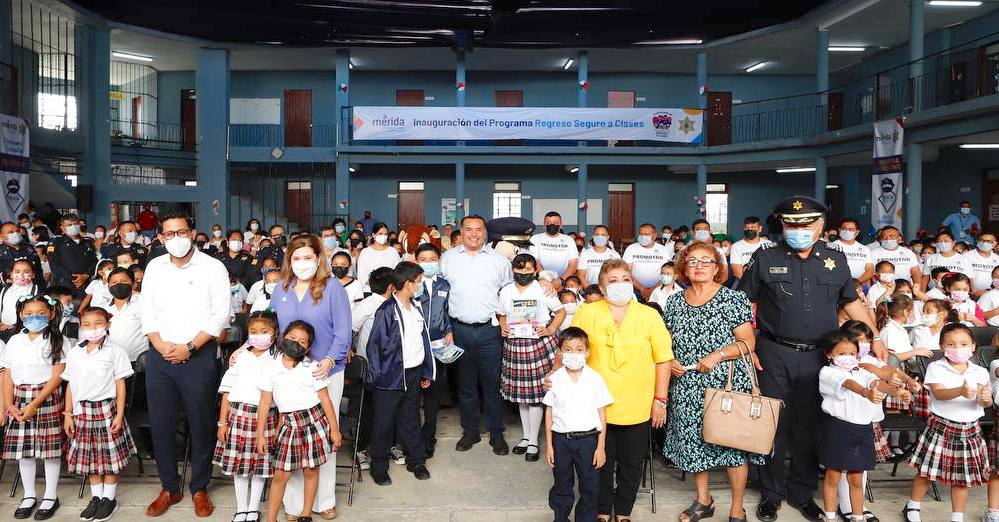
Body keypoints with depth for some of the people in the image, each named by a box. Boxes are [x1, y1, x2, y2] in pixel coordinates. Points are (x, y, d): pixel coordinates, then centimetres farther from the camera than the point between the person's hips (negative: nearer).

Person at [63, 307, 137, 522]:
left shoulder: (115, 351, -4)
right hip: (83, 411, 4)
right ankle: (96, 497, 23)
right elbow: (70, 385, 12)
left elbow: (120, 385, -4)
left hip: (106, 409, -4)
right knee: (89, 456, 10)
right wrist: (68, 414, 8)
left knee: (110, 455, 1)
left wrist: (119, 414, -8)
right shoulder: (73, 353, 8)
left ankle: (109, 498, 14)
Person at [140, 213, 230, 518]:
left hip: (200, 354, -3)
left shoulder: (212, 268, -3)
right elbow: (147, 312, 8)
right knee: (160, 424, 8)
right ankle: (169, 488, 24)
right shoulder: (154, 267, 9)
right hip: (160, 355, 4)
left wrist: (188, 347, -13)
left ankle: (199, 489, 20)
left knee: (201, 424, 4)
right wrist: (161, 345, -7)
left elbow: (220, 316, -8)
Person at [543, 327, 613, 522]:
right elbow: (549, 412, 3)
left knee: (590, 487, 9)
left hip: (588, 438, 0)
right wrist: (549, 445, 2)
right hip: (561, 439, 1)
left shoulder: (595, 379, -5)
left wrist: (601, 447, -3)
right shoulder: (554, 379, -3)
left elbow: (602, 414, -1)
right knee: (562, 486, 14)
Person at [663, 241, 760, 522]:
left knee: (732, 442, -1)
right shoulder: (675, 301, 9)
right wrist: (669, 361, -2)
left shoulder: (733, 299, -4)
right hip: (687, 386, 4)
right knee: (692, 440, 11)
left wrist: (718, 355, -19)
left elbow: (748, 342, -7)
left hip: (728, 383, -4)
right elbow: (667, 340, 17)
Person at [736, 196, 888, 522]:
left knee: (809, 426, 10)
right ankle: (772, 493, 21)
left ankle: (802, 492, 26)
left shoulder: (835, 260, 8)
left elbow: (851, 302, 18)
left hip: (818, 357, 2)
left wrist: (875, 337, 12)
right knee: (774, 425, 5)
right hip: (775, 355, -2)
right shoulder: (765, 259, 0)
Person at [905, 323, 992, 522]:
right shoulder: (935, 368, -6)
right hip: (941, 426, -3)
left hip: (970, 429, 3)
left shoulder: (980, 372, 2)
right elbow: (939, 393, -20)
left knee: (962, 477, 11)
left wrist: (986, 399, -31)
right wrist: (961, 391, -39)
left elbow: (986, 402, -6)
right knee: (927, 471, 6)